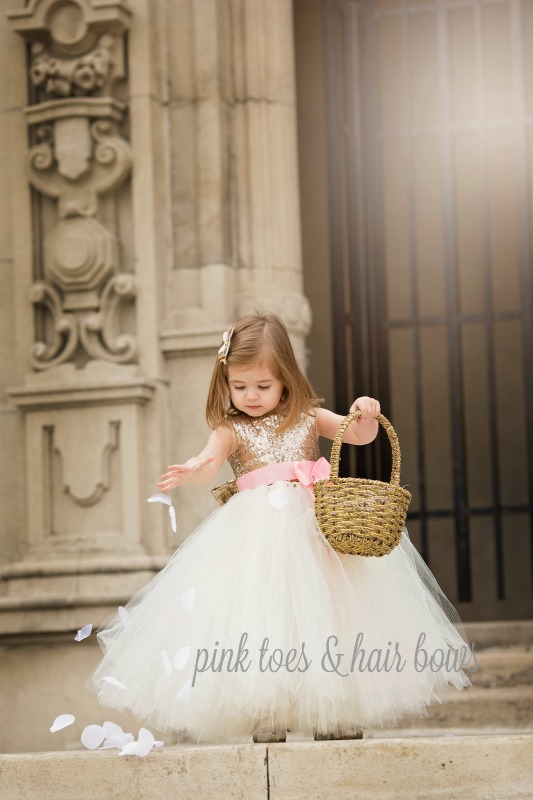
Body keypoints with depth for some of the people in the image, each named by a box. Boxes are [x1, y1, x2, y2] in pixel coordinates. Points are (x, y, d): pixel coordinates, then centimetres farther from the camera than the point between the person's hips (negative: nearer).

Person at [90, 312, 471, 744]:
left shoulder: (307, 418, 12)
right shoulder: (232, 429, 6)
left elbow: (359, 435, 10)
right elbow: (210, 461, -13)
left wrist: (366, 415, -14)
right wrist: (192, 471, -37)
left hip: (317, 527, 2)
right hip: (257, 538, -1)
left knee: (325, 617, -1)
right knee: (262, 621, -9)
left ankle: (337, 714, 8)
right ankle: (267, 716, -4)